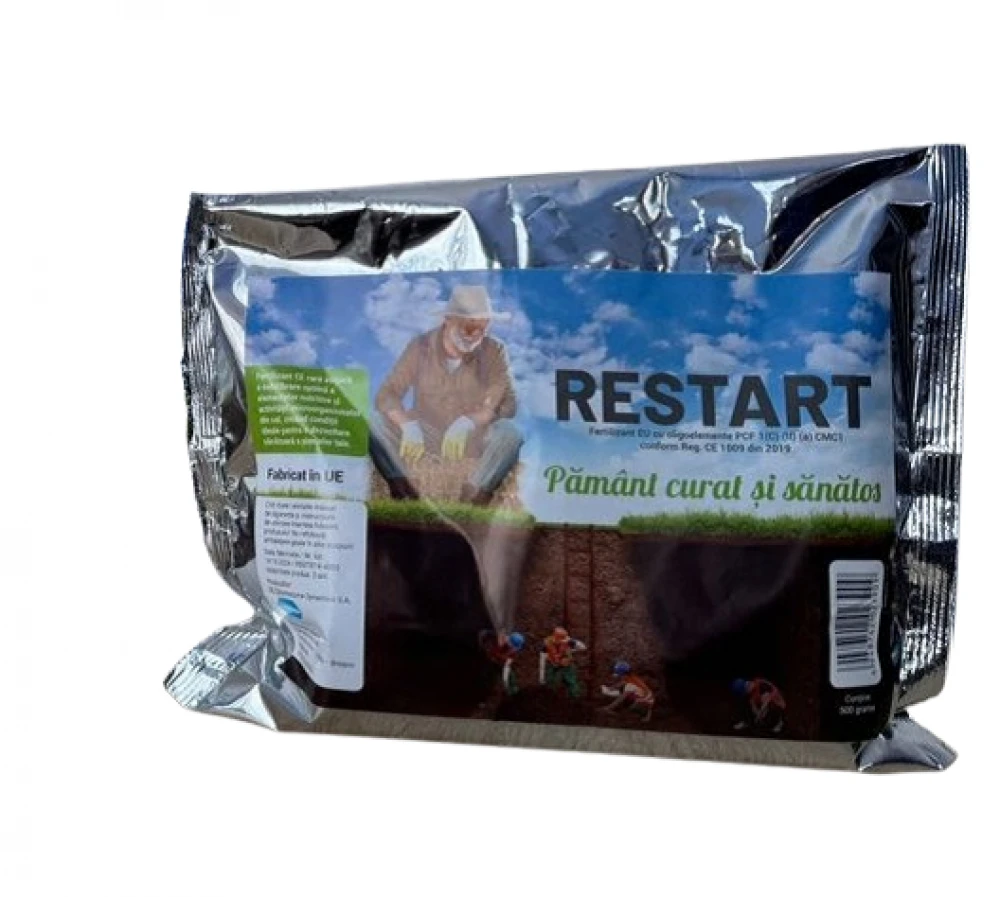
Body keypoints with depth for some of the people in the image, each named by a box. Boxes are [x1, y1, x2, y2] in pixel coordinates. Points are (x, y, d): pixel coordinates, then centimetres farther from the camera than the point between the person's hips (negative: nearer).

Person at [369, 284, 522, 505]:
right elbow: (386, 394, -8)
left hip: (474, 440, -1)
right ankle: (406, 494, -31)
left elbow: (507, 403, -12)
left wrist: (467, 423, -31)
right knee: (376, 421, -23)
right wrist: (408, 425, -30)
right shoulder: (420, 346, -2)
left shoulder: (494, 351, -3)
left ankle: (471, 500, -34)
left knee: (510, 432, -31)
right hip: (425, 436, 1)